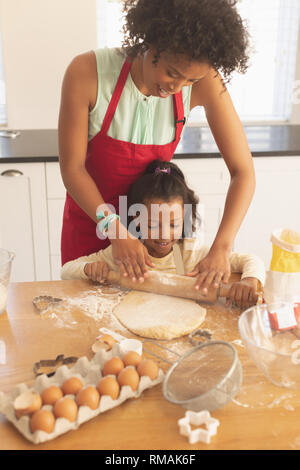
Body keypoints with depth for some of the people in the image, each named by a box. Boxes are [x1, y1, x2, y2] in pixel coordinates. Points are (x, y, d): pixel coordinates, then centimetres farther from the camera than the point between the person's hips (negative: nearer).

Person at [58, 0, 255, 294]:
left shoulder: (204, 82, -23)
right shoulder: (87, 72, -27)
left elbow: (243, 171, -21)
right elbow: (72, 167, -20)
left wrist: (221, 248, -32)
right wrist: (116, 231, -28)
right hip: (90, 213, 0)